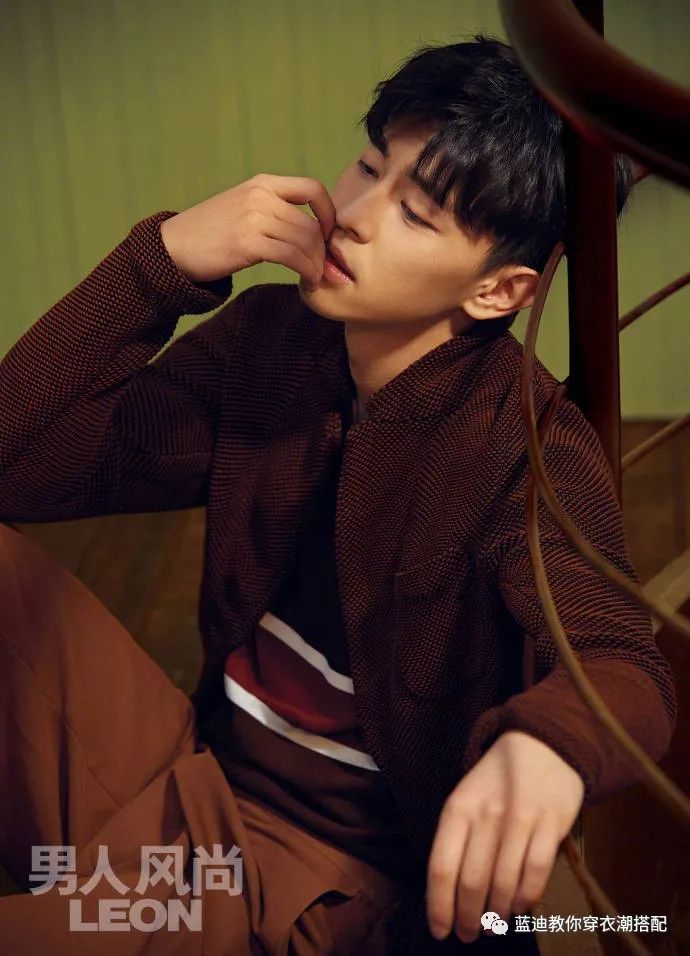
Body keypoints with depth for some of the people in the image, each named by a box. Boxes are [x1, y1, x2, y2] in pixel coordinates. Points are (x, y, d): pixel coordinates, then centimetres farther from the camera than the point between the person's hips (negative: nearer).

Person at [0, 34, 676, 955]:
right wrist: (162, 260, -17)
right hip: (192, 769, 7)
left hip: (321, 870, -6)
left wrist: (547, 743, -57)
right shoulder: (267, 336, -1)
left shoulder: (527, 444, -17)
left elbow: (625, 666, -32)